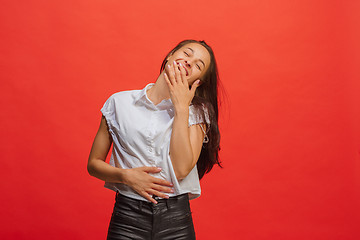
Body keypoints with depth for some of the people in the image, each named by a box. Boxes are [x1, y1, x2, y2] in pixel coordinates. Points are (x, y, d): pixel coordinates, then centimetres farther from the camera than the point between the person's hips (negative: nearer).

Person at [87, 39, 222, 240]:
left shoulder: (196, 112, 1)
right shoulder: (120, 102, 3)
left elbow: (181, 169, -14)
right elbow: (94, 163, 7)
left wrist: (181, 107, -12)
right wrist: (126, 175, -11)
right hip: (128, 217, 0)